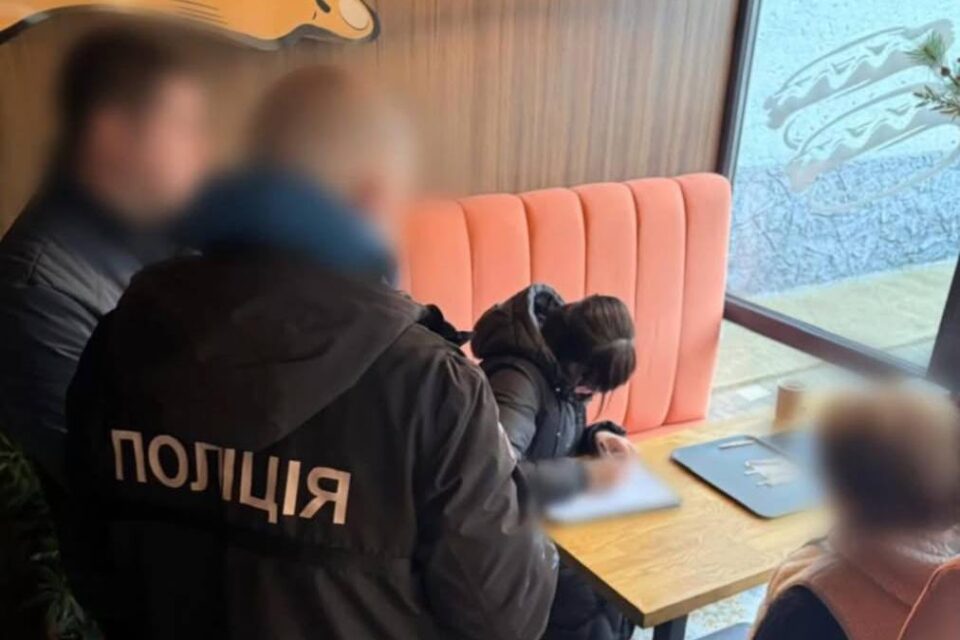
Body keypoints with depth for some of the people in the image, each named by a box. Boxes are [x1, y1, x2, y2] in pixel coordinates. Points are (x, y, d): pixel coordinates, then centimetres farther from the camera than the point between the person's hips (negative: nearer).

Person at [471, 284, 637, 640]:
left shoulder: (563, 368, -2)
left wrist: (597, 437, -8)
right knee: (588, 604, -21)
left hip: (551, 509, 8)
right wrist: (586, 475, -36)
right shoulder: (517, 377, -27)